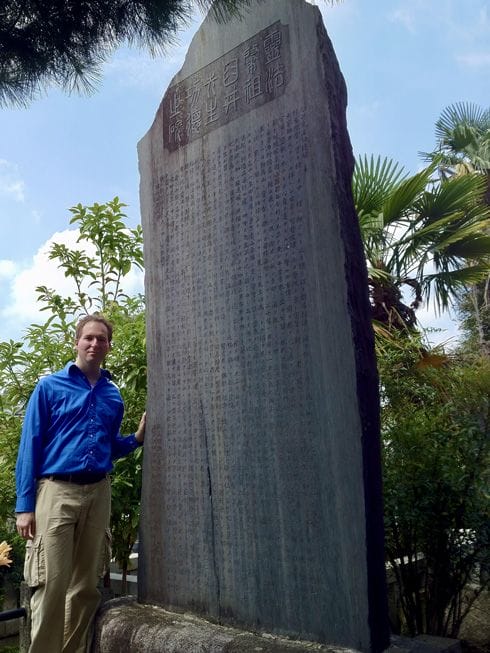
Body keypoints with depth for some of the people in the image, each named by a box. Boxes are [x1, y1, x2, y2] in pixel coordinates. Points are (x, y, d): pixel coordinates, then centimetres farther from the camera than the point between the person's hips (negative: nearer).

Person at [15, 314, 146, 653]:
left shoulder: (114, 395, 12)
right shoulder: (50, 386, 0)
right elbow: (30, 446, -3)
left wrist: (138, 437, 2)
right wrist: (25, 505, -10)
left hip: (98, 493, 4)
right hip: (57, 491, -4)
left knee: (87, 585, 11)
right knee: (52, 584, -3)